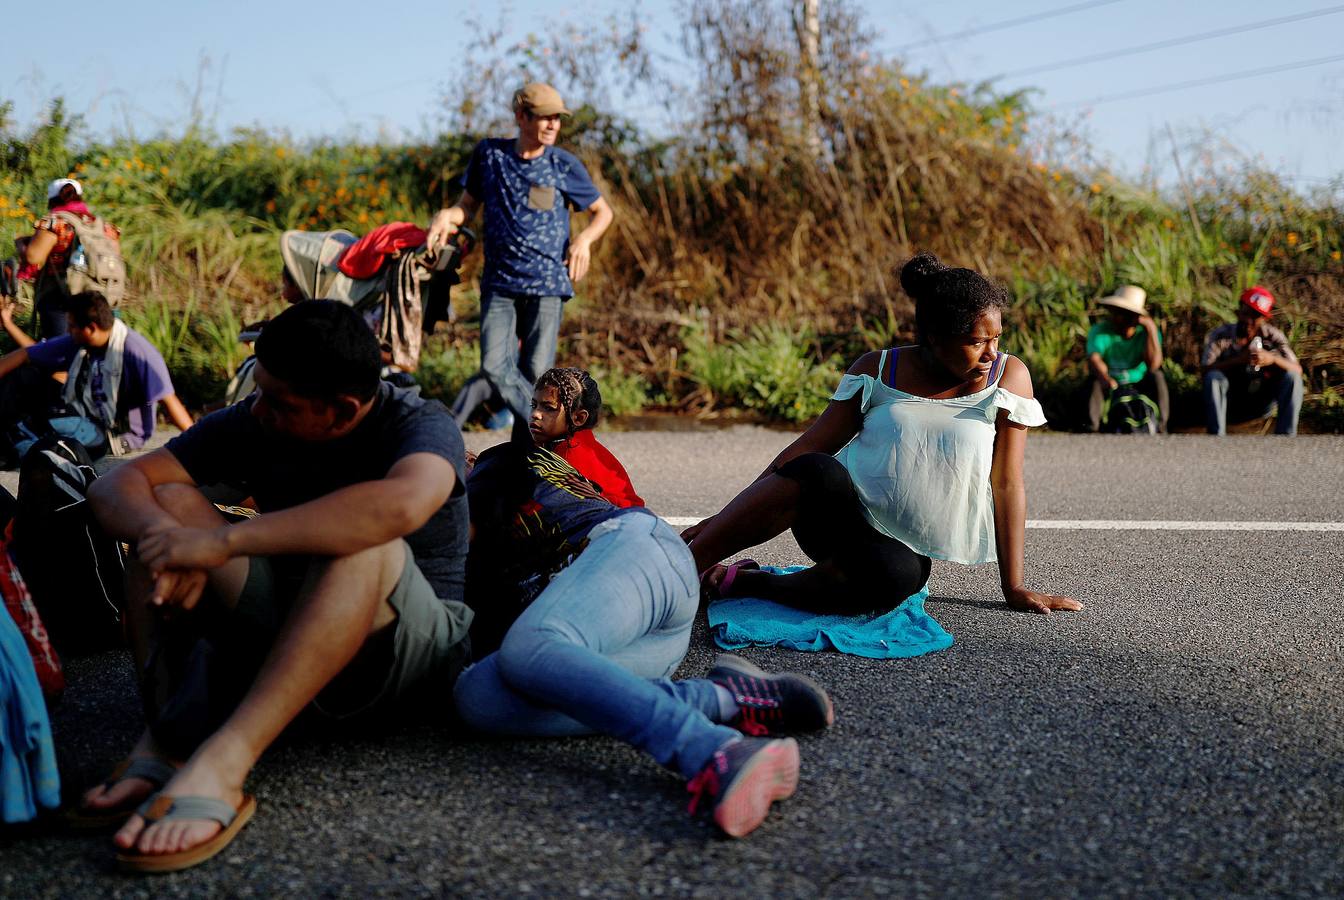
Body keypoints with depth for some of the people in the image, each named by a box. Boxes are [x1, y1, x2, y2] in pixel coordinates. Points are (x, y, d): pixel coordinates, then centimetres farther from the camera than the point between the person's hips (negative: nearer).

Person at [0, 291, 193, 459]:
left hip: (116, 435, -7)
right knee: (23, 378, -3)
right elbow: (26, 355, 9)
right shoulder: (75, 342, -2)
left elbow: (167, 398, -31)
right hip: (79, 415, 7)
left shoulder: (136, 352, -24)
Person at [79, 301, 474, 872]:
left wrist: (225, 541, -39)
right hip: (283, 631, 5)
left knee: (364, 542, -36)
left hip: (407, 649, -5)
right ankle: (165, 736, -28)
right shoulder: (253, 424, -1)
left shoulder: (421, 425, -16)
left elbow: (402, 504, -41)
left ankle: (221, 763, -43)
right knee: (171, 504, -13)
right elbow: (115, 485, -6)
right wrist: (164, 537, -30)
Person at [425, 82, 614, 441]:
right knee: (495, 367, -14)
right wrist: (446, 215, -5)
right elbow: (469, 205, 17)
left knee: (536, 371, -4)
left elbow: (603, 211, 14)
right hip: (499, 283, 1)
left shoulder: (564, 164, 3)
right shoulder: (489, 153, 7)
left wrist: (584, 238, -6)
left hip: (548, 283, -1)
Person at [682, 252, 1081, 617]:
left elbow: (1007, 483, -1)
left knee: (895, 577, -40)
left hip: (905, 550, 0)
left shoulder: (1008, 376, 0)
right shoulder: (879, 370, 2)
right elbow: (810, 446, 1)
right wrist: (728, 516, -4)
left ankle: (742, 582, -23)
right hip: (839, 514, 0)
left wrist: (1015, 588, -2)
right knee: (817, 472, -37)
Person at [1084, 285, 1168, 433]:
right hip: (1110, 387, 0)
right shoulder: (1099, 330, -13)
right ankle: (1092, 429, -34)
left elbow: (1154, 365, -28)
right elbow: (1093, 359, -31)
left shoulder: (1146, 333, -12)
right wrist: (1106, 379, -53)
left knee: (1157, 376, -27)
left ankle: (1160, 428, -25)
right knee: (1095, 381, -30)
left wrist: (1151, 329, -31)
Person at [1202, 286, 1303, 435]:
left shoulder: (1273, 336, -7)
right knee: (1214, 377, -31)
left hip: (1261, 405, 2)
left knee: (1292, 377, -19)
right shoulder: (1220, 335, -12)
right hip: (1230, 405, -2)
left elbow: (1297, 370, -16)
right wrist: (1238, 360, -40)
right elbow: (1205, 370, -26)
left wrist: (1273, 359, -37)